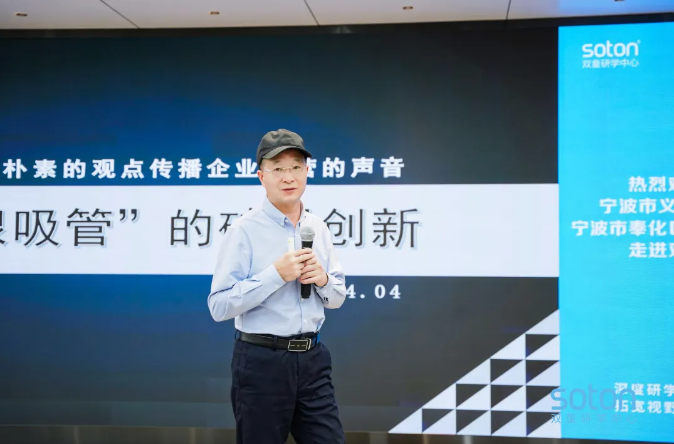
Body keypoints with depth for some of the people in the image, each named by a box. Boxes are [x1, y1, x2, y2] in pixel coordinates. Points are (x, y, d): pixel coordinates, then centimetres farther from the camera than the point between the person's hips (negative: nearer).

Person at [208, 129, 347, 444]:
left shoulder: (319, 229, 9)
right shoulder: (244, 231, -10)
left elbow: (337, 298, 15)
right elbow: (219, 306, -16)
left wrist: (322, 279, -7)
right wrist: (276, 275, -22)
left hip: (312, 358, 5)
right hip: (261, 361, -5)